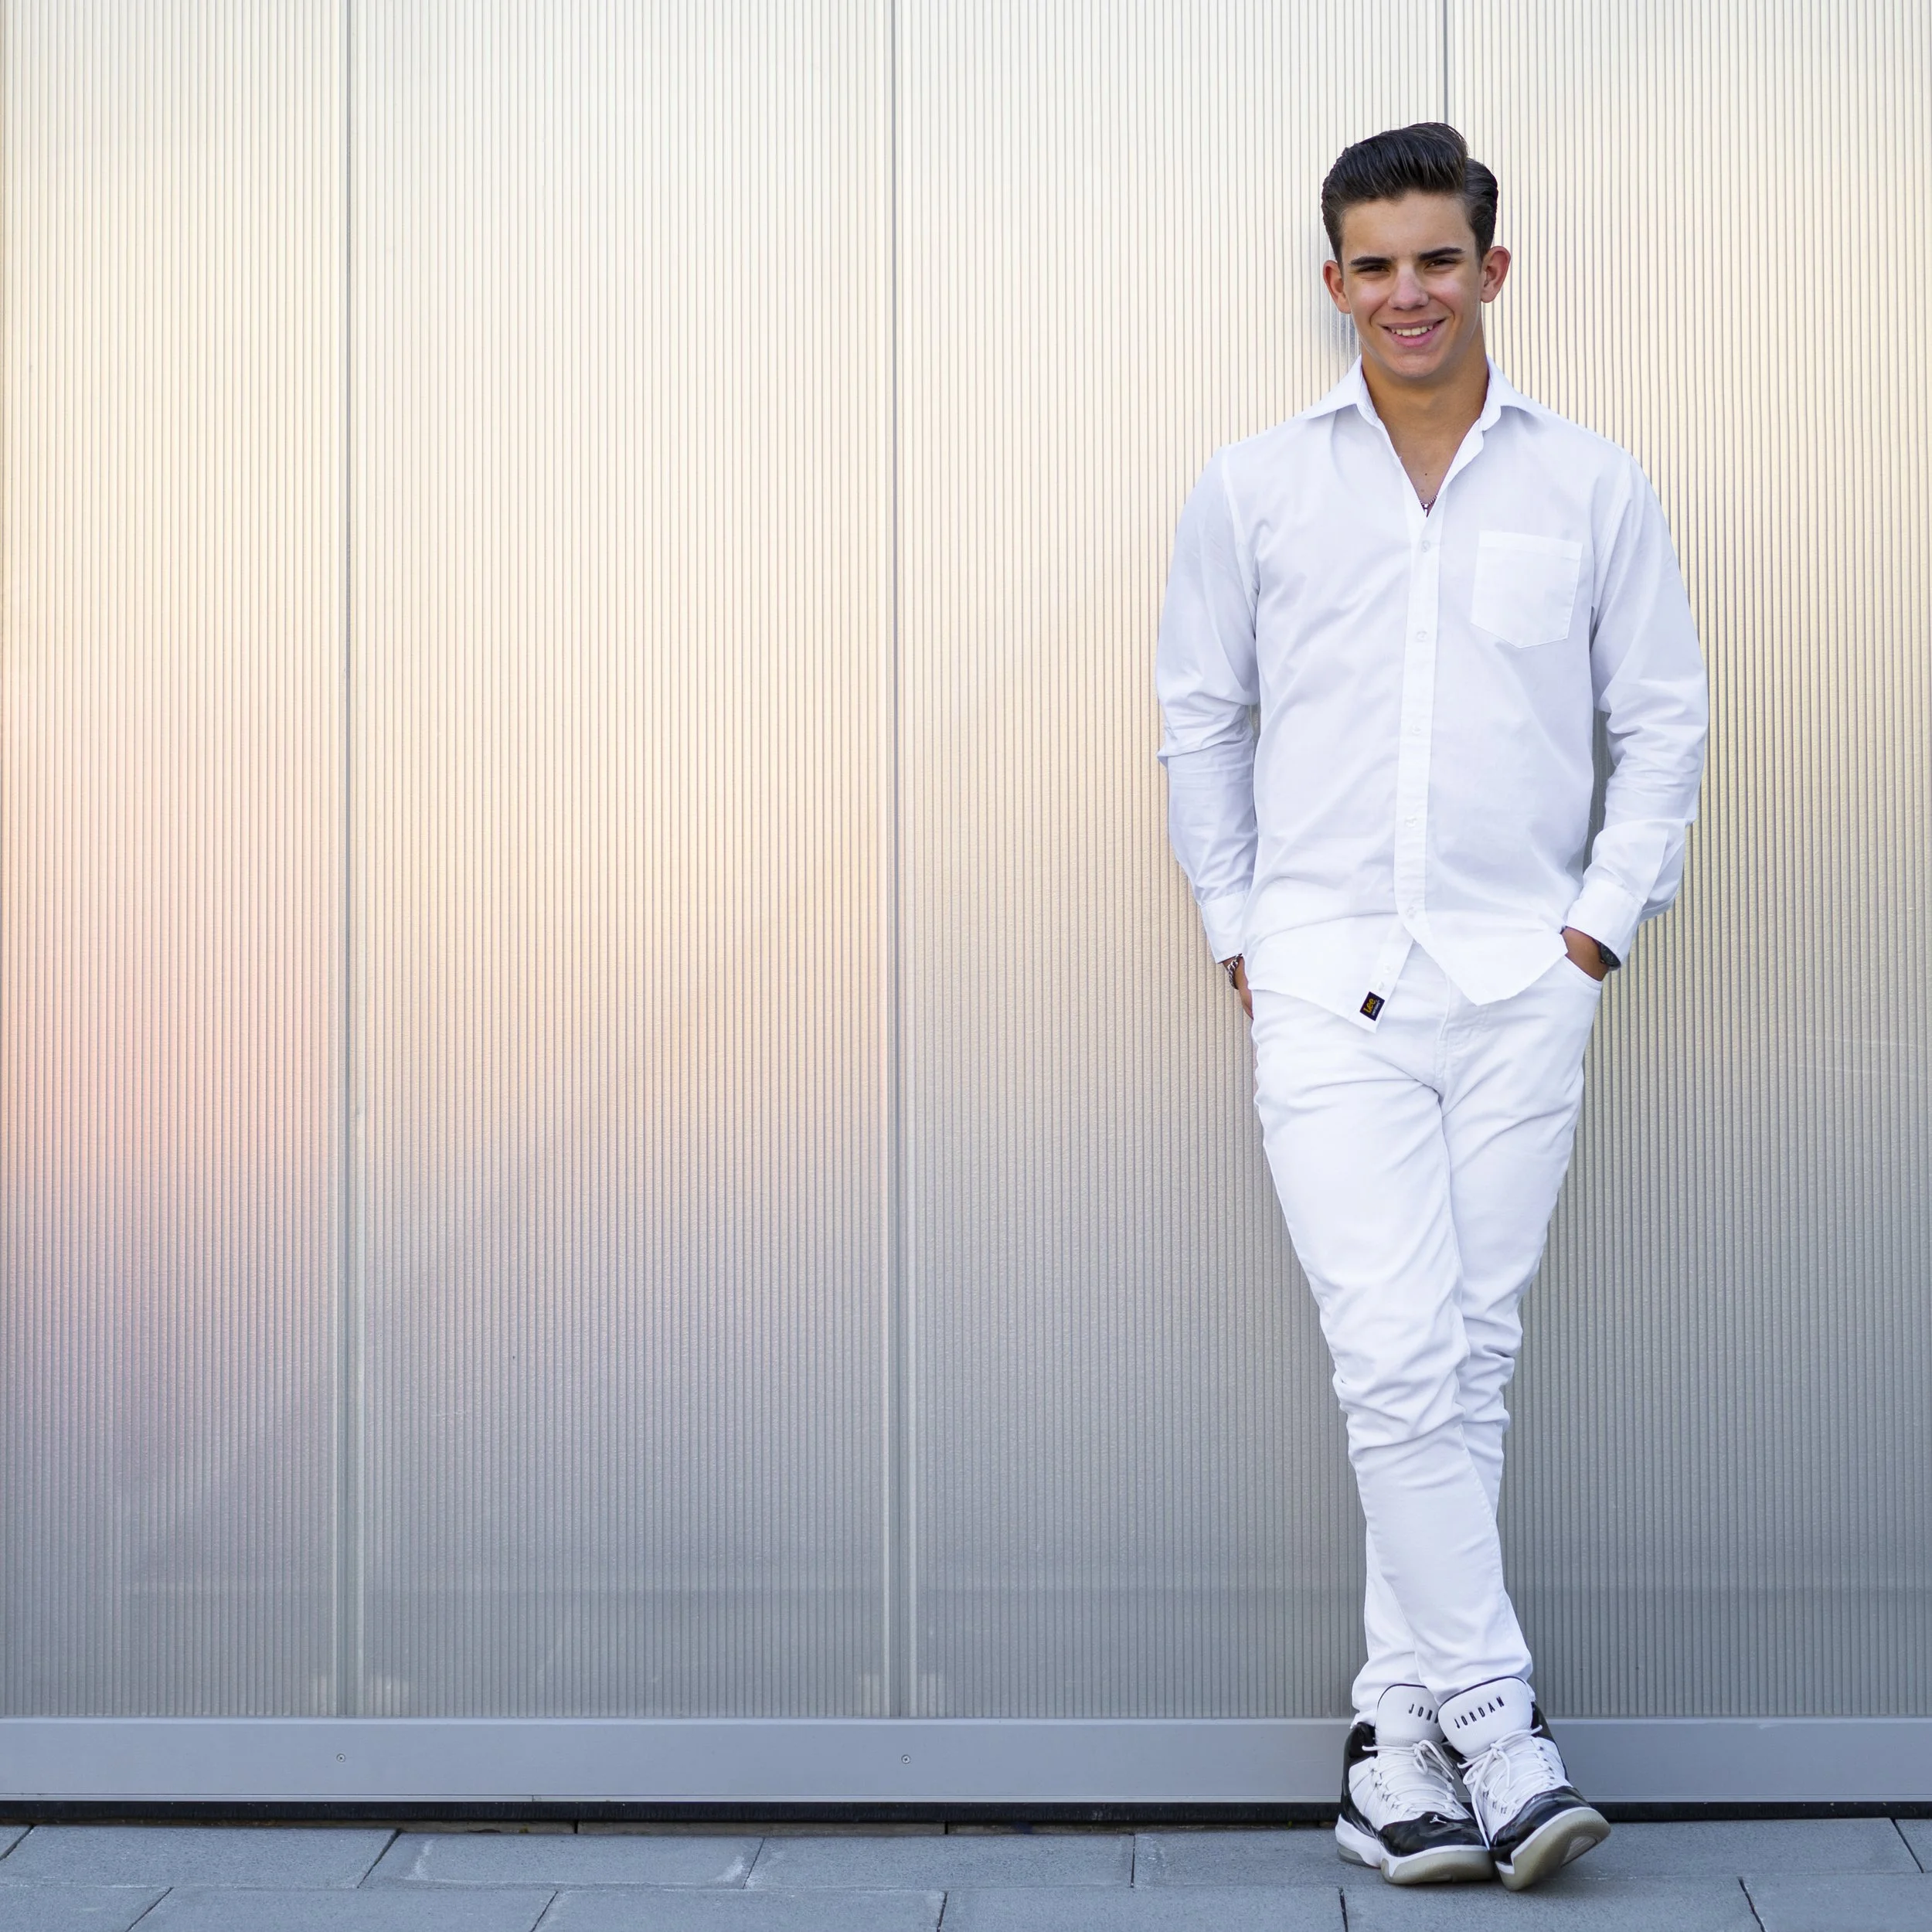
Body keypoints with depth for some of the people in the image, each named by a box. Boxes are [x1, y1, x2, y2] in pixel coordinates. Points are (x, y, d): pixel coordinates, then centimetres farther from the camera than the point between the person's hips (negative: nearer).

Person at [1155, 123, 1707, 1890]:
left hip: (1521, 984, 1)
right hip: (1327, 983, -1)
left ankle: (1401, 1725, 13)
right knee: (1399, 1360, -11)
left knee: (1469, 1361, 4)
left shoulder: (1591, 488, 7)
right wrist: (1237, 934, 8)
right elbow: (1200, 719, 14)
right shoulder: (1253, 489, 6)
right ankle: (1495, 1726, -5)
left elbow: (1666, 718, 11)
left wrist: (1601, 921, 2)